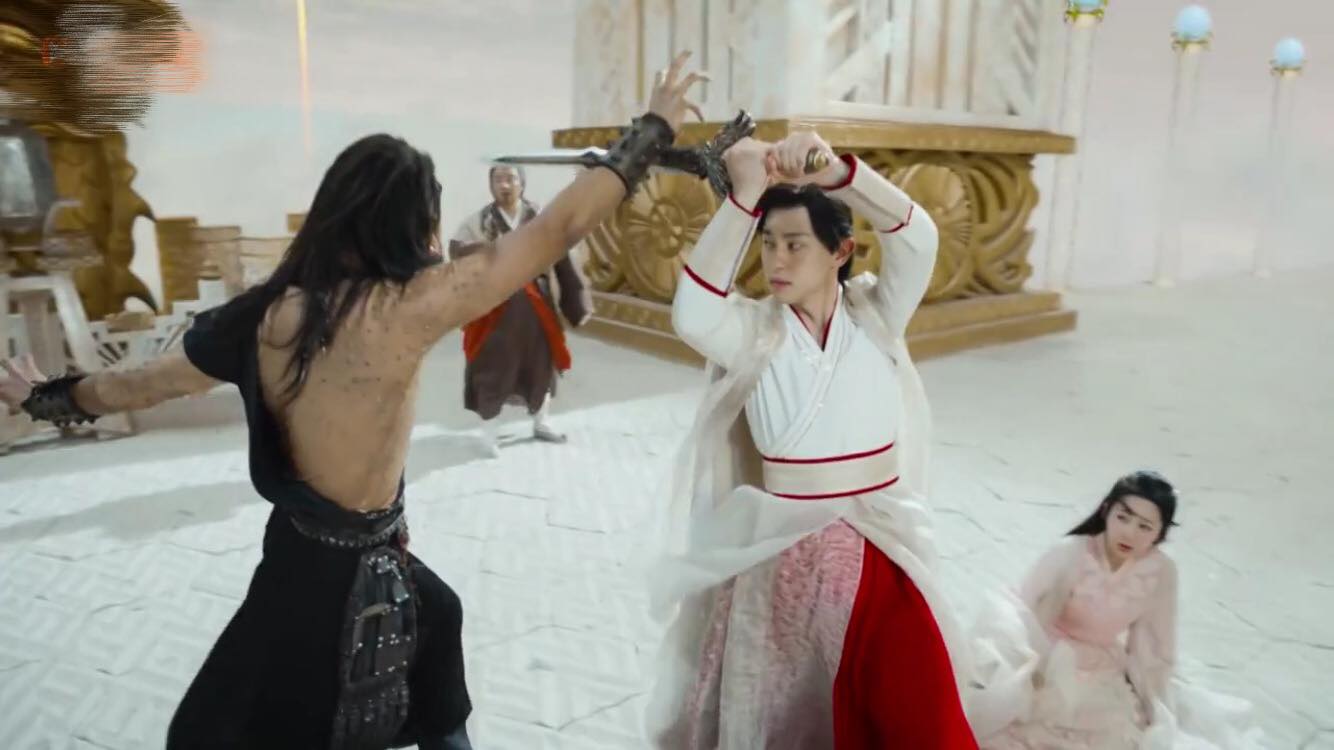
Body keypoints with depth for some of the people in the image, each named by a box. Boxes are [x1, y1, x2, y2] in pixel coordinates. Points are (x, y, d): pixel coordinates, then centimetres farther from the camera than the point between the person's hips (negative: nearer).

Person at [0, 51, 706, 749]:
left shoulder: (267, 311, -6)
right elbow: (556, 228, -19)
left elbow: (137, 385, 10)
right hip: (355, 575, -6)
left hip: (296, 558, 6)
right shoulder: (408, 305, -23)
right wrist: (655, 126, -8)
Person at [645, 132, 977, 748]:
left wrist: (835, 173, -34)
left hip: (880, 550, 1)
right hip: (781, 551, 0)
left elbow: (918, 240, -20)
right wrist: (743, 196, -31)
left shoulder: (875, 314, -3)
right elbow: (691, 315, -28)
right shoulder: (754, 331, -7)